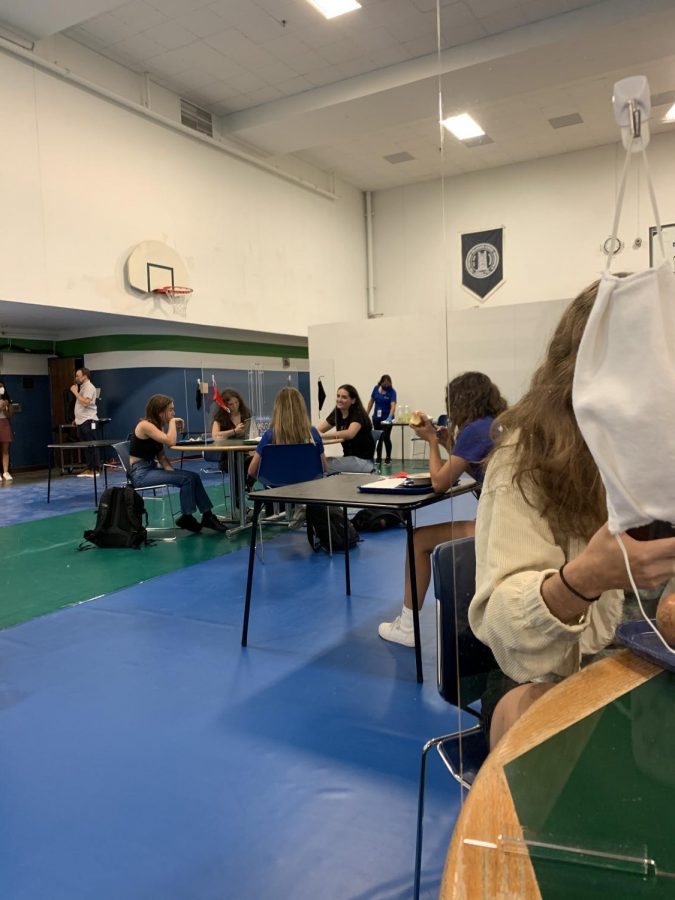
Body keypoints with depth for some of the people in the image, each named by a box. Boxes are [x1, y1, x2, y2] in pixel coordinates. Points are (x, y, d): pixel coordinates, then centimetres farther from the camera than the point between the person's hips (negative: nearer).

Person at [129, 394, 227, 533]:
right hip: (140, 473, -8)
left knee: (193, 476, -6)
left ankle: (207, 516, -1)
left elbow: (161, 456, 9)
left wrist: (169, 469, -9)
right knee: (186, 479, -20)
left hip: (153, 468, 8)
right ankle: (186, 517, -6)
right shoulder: (145, 425, -16)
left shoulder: (158, 426, 11)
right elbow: (170, 442, -29)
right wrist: (172, 422, -15)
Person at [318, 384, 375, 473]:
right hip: (349, 458, 7)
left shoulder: (358, 414, -16)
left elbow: (350, 434, -35)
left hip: (362, 460, -7)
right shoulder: (337, 413, 7)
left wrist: (323, 435, -39)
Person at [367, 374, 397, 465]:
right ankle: (378, 458, 18)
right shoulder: (376, 388, -1)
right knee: (378, 438, 9)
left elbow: (393, 405, -26)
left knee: (386, 438, -9)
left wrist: (390, 417, -42)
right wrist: (366, 414, 9)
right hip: (376, 418, 4)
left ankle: (388, 458, 5)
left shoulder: (392, 392, -14)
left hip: (386, 418, -4)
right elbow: (371, 401, 10)